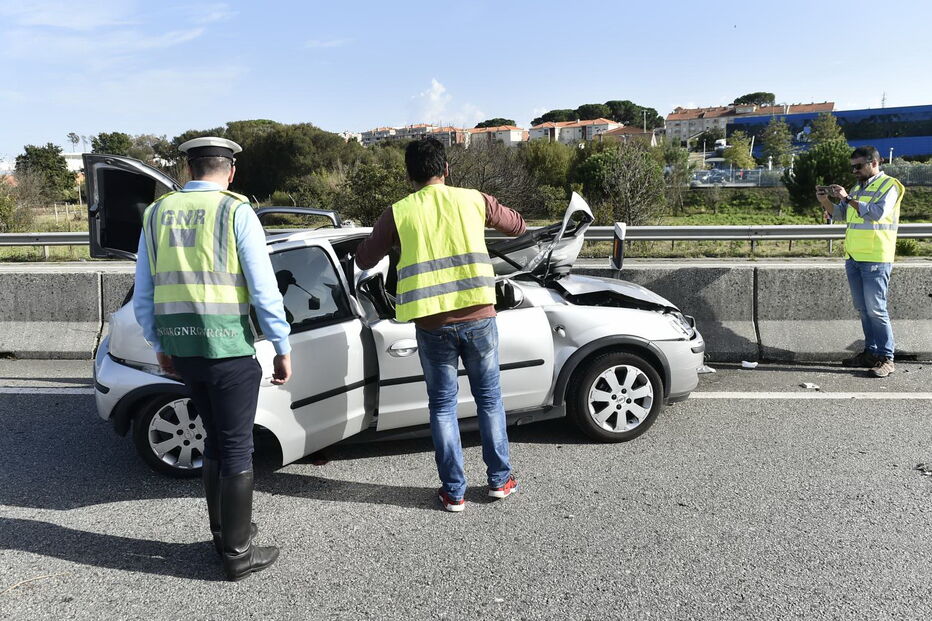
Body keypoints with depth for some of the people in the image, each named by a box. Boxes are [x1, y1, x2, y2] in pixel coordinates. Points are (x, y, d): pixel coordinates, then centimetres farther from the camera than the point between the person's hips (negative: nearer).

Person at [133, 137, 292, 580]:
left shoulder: (157, 213, 8)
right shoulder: (236, 211, -8)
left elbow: (143, 296, 11)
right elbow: (264, 289, -12)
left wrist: (160, 346, 21)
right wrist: (282, 349, -4)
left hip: (181, 348, 6)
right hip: (229, 349, -6)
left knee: (216, 440, 20)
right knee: (236, 448, 4)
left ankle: (224, 532, 32)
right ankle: (237, 553, 13)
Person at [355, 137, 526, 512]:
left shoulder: (399, 213, 1)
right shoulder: (473, 200, 5)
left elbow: (364, 260, 10)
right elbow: (518, 225, 21)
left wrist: (389, 237, 27)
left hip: (432, 323, -1)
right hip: (478, 317, 1)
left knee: (442, 404, 13)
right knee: (489, 397, 17)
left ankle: (454, 491, 18)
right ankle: (499, 479, 27)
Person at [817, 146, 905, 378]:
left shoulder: (888, 185, -4)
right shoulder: (857, 188, 18)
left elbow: (877, 212, -20)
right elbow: (839, 214, 15)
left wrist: (847, 198, -21)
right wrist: (825, 200, -2)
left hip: (875, 259, -7)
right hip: (853, 257, 7)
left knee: (876, 310, -8)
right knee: (863, 309, 10)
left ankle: (886, 358, -3)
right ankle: (871, 352, 18)